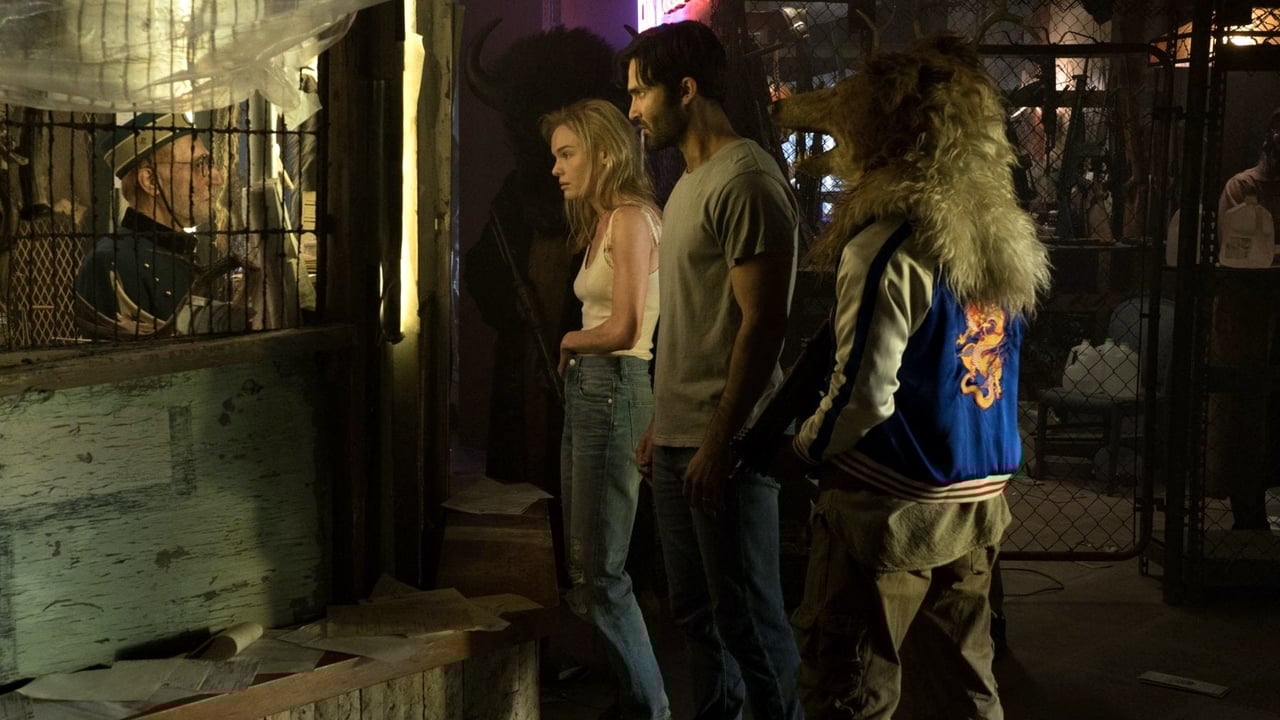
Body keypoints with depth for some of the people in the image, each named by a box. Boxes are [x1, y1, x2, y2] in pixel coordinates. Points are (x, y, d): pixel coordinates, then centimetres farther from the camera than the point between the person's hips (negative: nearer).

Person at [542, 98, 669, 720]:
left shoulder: (631, 218, -11)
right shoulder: (602, 222, 18)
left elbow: (623, 329, -19)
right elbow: (601, 317, 9)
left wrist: (570, 340, -3)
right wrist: (575, 350, -7)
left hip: (614, 389, -10)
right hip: (586, 390, 10)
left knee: (602, 573, -5)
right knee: (584, 565, 12)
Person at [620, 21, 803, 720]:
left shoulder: (746, 182, -14)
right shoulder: (689, 182, 15)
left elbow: (762, 324, -18)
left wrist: (718, 444, -19)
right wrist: (661, 423, 16)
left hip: (724, 444, -9)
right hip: (678, 439, 9)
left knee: (748, 616, -1)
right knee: (695, 610, 15)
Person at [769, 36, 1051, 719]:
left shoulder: (888, 247, -16)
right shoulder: (1003, 235, 5)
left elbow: (865, 393, -19)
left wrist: (797, 453, -2)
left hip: (893, 508, -7)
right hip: (981, 500, 8)